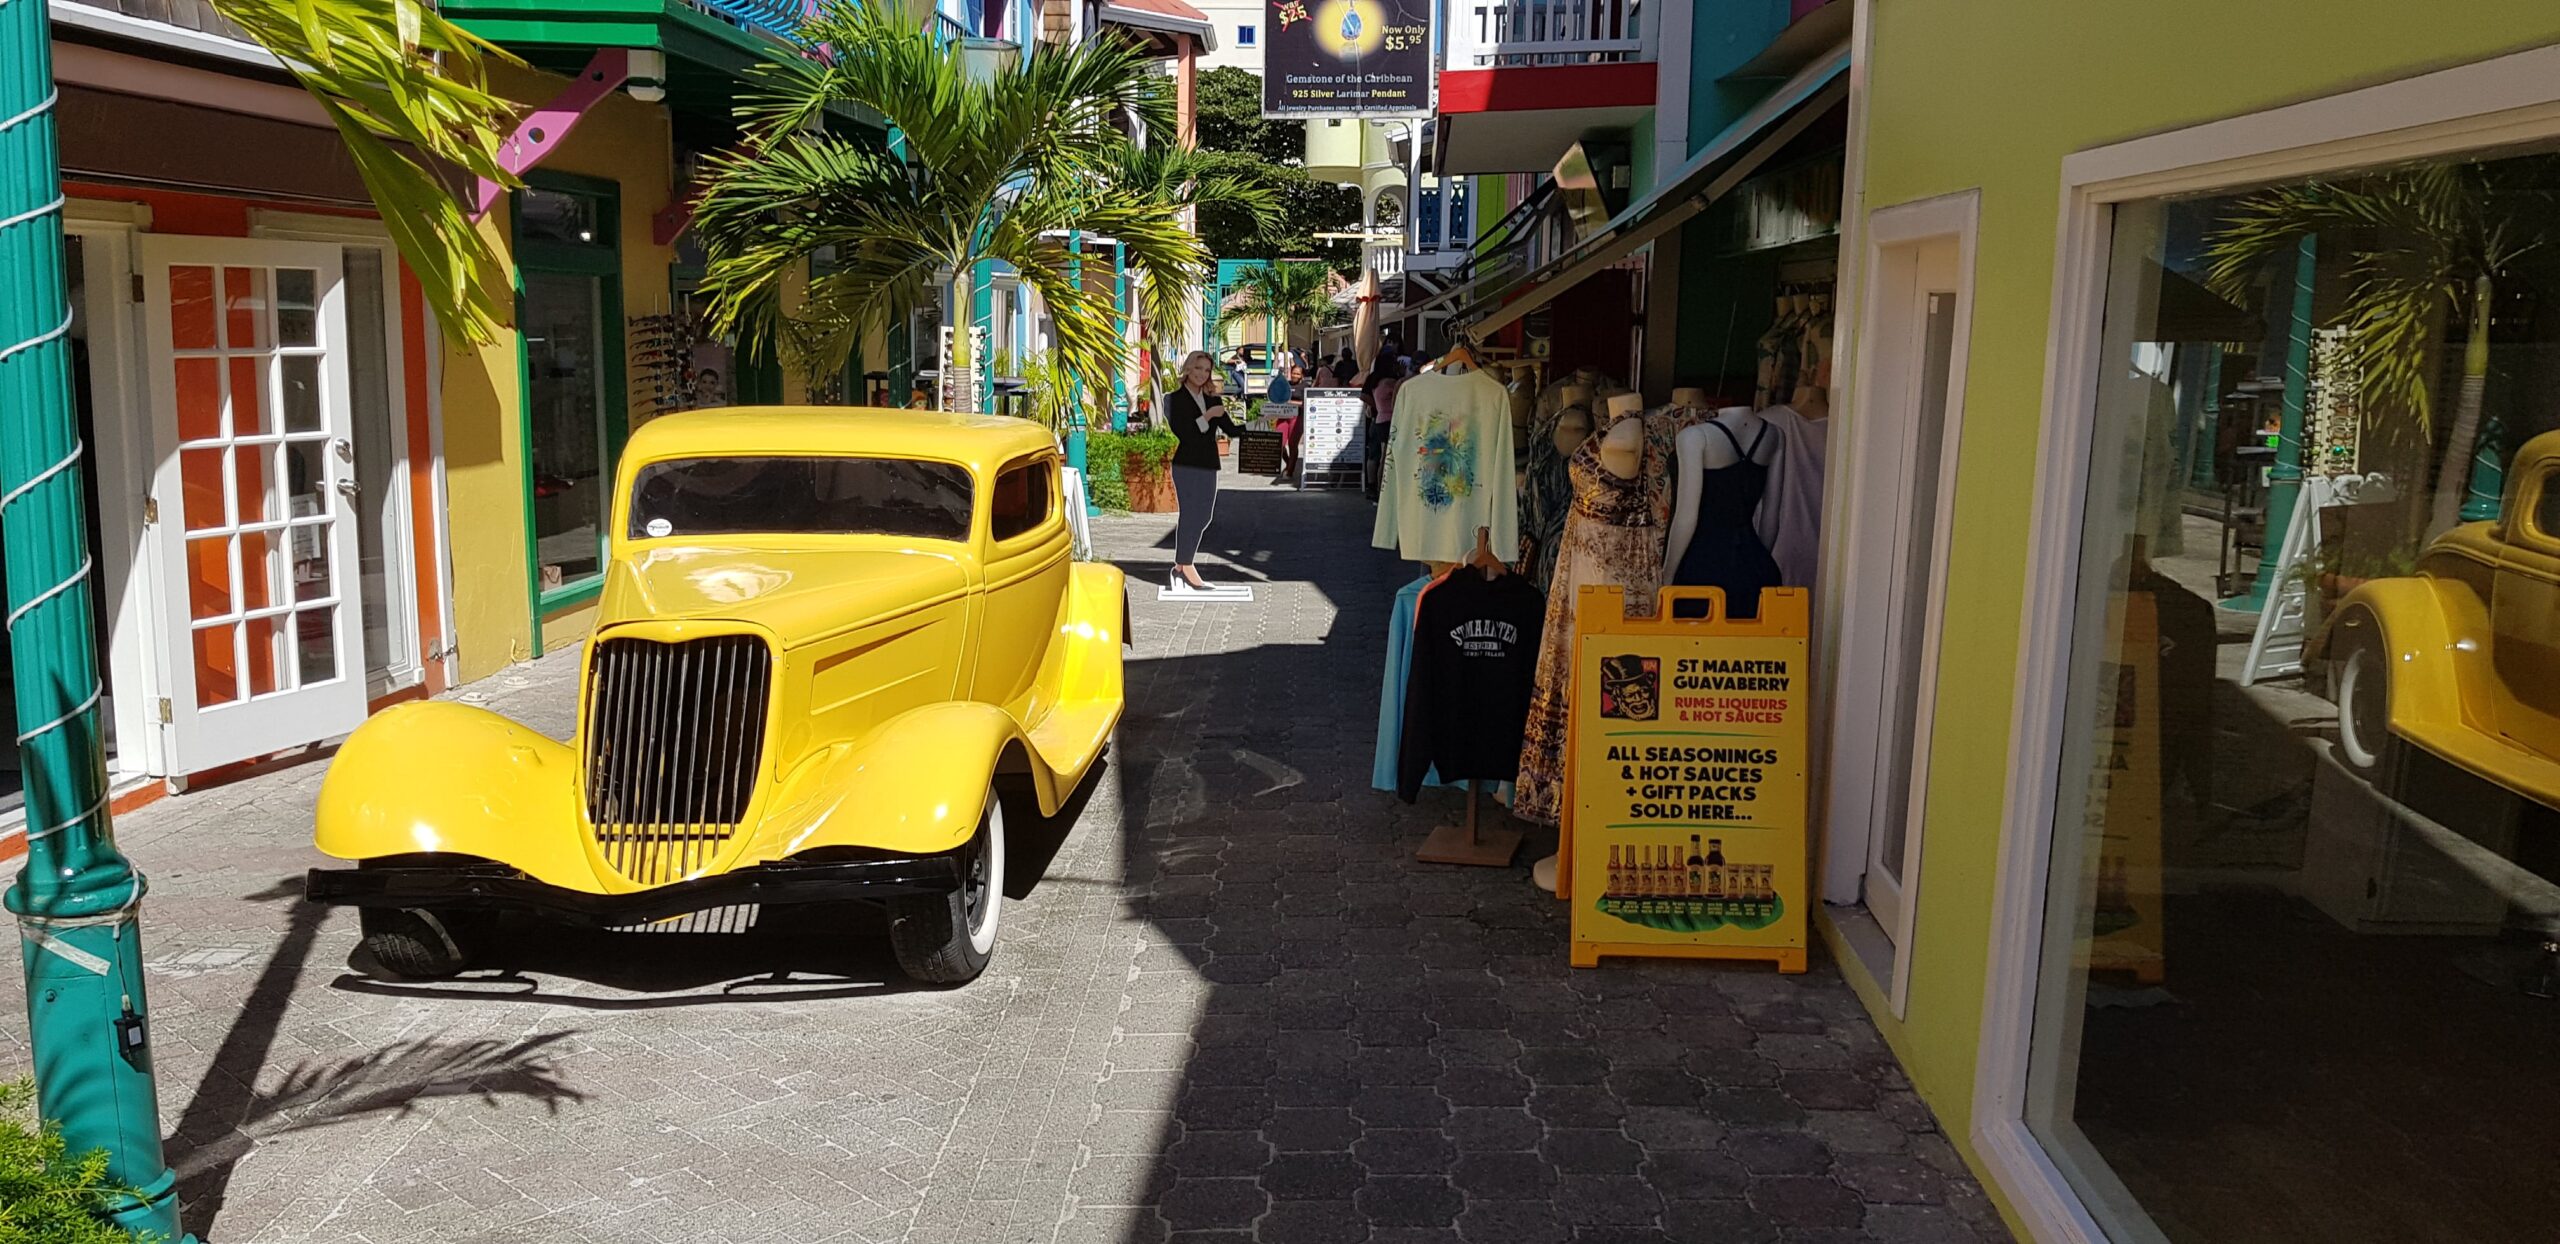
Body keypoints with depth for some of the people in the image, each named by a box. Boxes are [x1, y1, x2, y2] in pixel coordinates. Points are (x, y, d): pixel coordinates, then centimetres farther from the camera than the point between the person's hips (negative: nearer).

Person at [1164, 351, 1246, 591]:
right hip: (1186, 465, -6)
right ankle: (1185, 567, 0)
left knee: (1204, 516, 9)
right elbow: (1181, 433, -15)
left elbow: (1231, 429, 9)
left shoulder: (1213, 401, 15)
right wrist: (1207, 417, -17)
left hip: (1209, 465, 6)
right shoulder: (1176, 399, -3)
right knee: (1190, 513, -7)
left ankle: (1182, 566, 19)